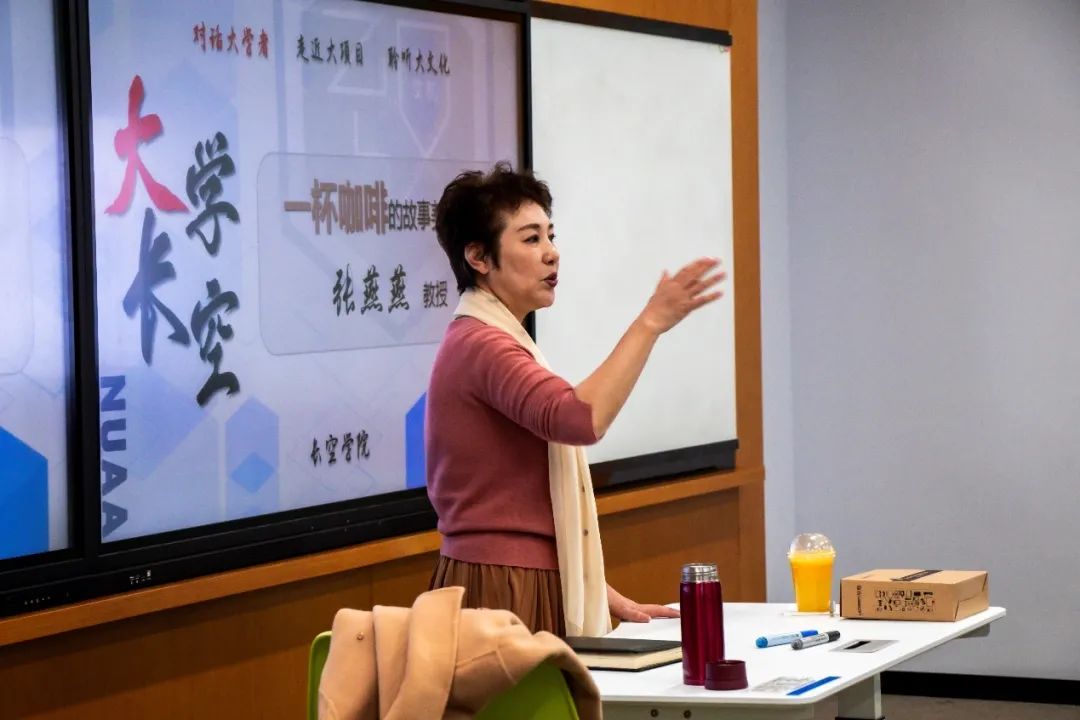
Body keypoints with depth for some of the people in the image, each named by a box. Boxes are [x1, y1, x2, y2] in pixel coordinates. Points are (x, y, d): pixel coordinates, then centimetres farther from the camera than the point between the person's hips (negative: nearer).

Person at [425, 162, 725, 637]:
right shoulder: (482, 346, -13)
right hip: (502, 594, -10)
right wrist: (650, 322, -27)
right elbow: (580, 420, -31)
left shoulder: (483, 343, 20)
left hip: (528, 584, 10)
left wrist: (601, 595, 20)